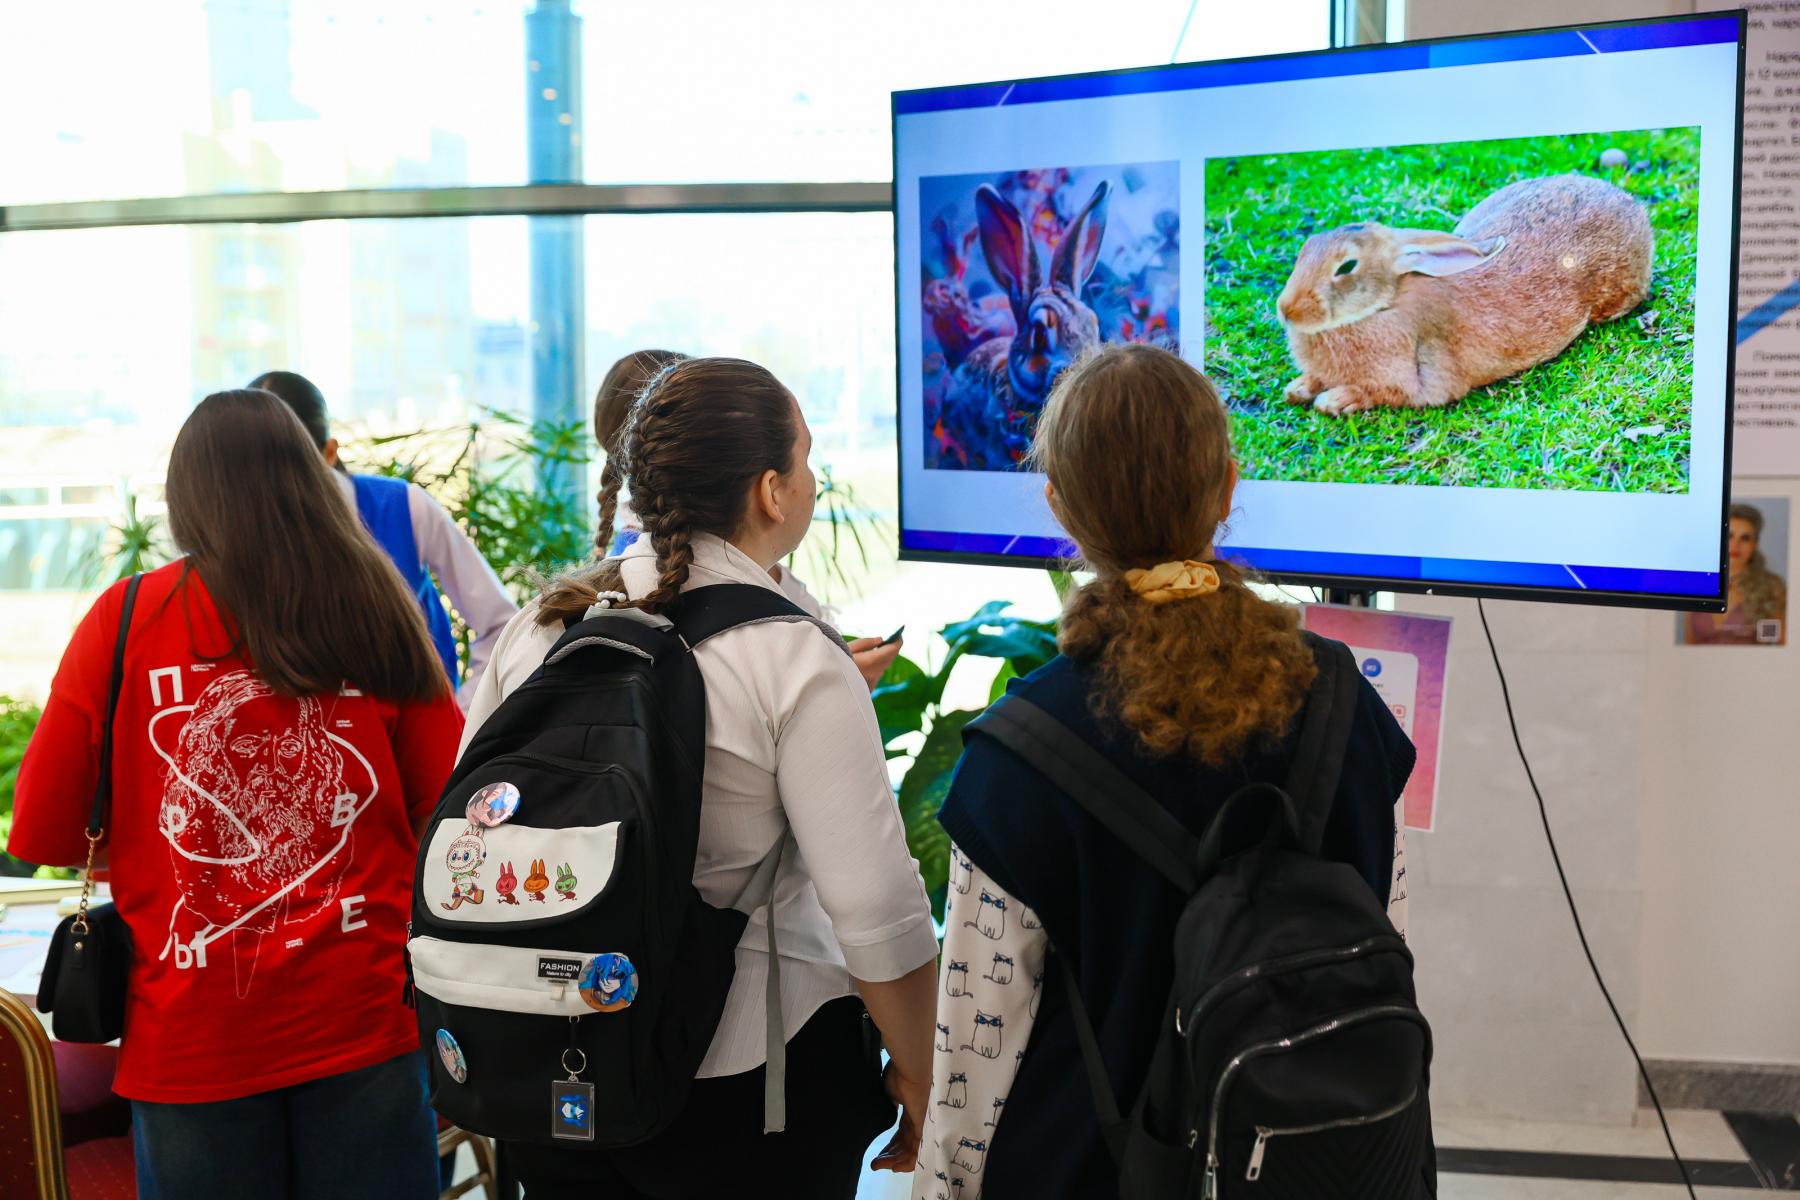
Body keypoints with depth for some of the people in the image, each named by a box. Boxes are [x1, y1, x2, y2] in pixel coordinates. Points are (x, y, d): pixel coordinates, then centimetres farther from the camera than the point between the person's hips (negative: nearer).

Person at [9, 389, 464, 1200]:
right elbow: (450, 816, 0)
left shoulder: (125, 619, -3)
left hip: (189, 1042, 0)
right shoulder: (378, 611, 0)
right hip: (363, 1026, 1)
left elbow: (43, 834, 0)